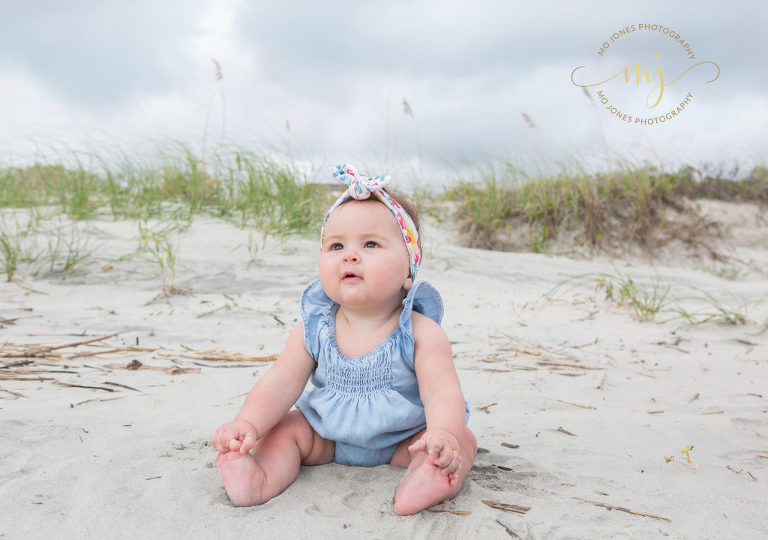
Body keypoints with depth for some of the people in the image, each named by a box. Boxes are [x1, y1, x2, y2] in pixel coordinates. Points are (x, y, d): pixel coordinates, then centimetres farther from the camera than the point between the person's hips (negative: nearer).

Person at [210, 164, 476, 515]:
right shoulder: (313, 329, -11)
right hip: (328, 434, 3)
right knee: (281, 430, -10)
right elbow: (281, 384, -10)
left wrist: (444, 432, -52)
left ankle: (419, 485, -49)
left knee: (462, 442, -24)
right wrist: (248, 424, -28)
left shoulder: (421, 333, -21)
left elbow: (442, 391, -30)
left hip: (403, 437, -3)